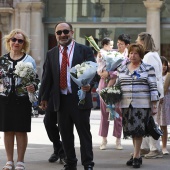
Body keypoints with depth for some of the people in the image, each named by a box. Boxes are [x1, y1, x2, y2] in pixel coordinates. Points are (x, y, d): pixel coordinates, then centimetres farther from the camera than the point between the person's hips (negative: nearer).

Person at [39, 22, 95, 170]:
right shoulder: (51, 54, 11)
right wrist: (44, 97, 10)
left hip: (80, 99, -4)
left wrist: (89, 85, -24)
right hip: (61, 100, 4)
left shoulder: (85, 50, 0)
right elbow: (47, 77, 13)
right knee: (66, 134, 10)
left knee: (84, 132, 0)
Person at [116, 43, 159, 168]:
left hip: (142, 105, -4)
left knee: (138, 129, -8)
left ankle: (136, 156, -3)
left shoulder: (148, 69, 1)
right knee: (131, 130, 4)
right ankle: (137, 154, 13)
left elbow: (153, 87, -2)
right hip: (126, 105, 4)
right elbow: (117, 86, 16)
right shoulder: (121, 69, 12)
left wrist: (154, 105, -7)